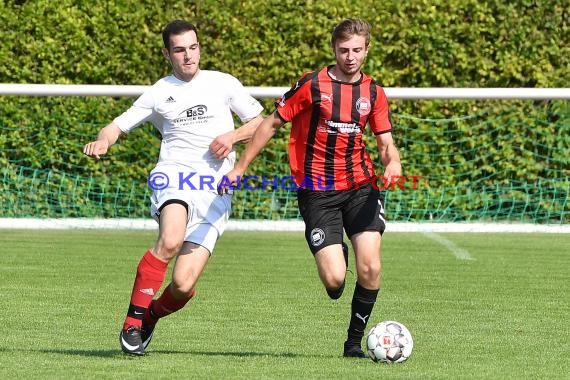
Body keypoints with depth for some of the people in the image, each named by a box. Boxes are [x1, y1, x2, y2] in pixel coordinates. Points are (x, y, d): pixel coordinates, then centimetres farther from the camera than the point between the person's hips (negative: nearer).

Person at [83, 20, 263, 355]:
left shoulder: (223, 84, 12)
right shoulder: (159, 93, 12)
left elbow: (260, 122, 17)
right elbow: (120, 125, 12)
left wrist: (232, 136, -3)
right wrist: (102, 141, -11)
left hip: (215, 193, 1)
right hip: (175, 176, -1)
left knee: (184, 285, -11)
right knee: (171, 240, -36)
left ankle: (152, 315, 23)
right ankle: (134, 318, -23)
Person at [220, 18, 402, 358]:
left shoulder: (373, 93, 5)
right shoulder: (312, 86, -6)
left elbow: (386, 142, 10)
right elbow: (272, 124, 1)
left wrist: (392, 161, -15)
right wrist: (239, 169, 0)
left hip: (360, 186, 3)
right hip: (317, 190, -3)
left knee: (370, 267, -12)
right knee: (334, 279, -14)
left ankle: (355, 342, 7)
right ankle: (335, 256, 26)